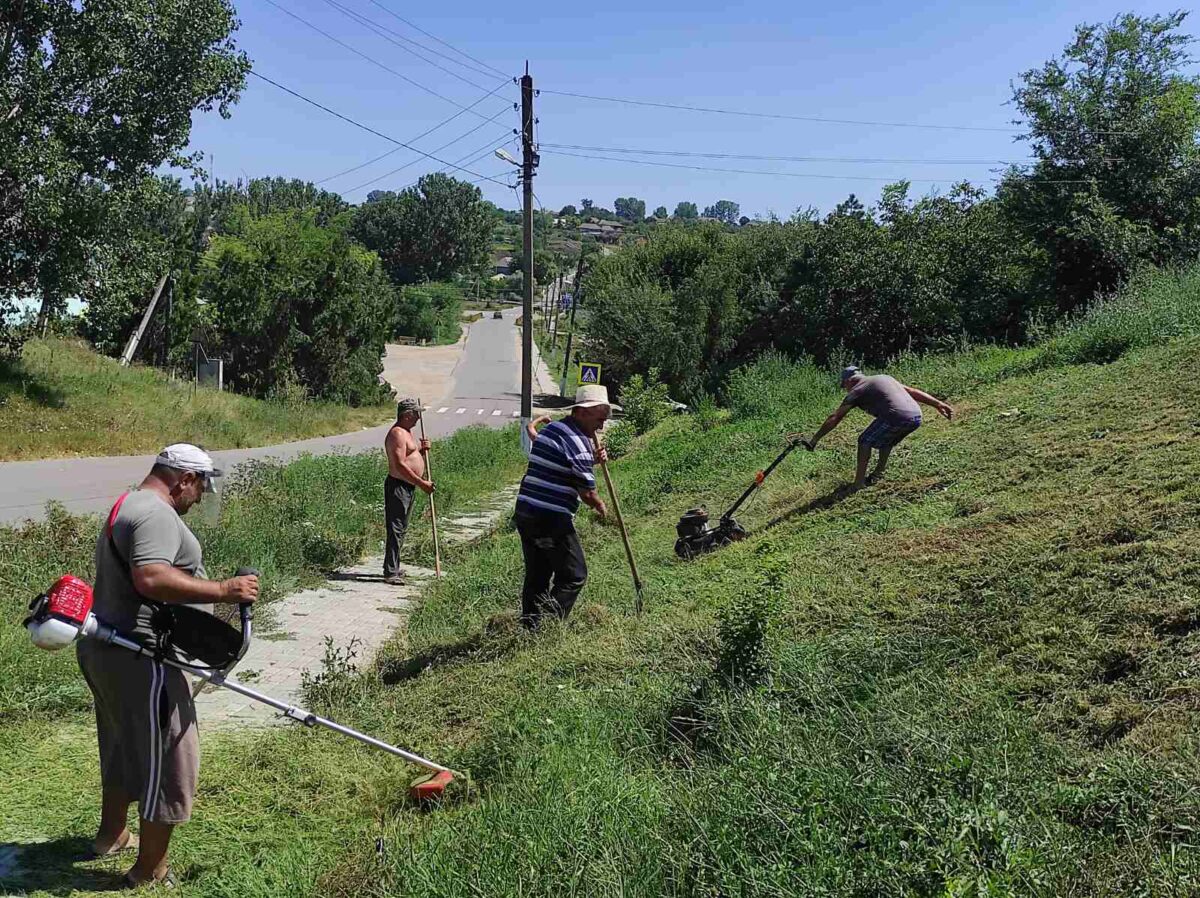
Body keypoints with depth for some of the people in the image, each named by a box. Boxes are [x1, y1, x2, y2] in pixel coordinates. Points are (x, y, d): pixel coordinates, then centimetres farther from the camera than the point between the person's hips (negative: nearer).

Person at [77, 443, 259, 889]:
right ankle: (150, 872, 13)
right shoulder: (156, 515, -19)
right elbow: (151, 578, -34)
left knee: (125, 747, 28)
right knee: (167, 758, 0)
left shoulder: (126, 508, 17)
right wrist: (222, 590, -31)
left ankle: (111, 836, 47)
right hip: (139, 660, -11)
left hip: (107, 651, 11)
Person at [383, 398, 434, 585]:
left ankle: (392, 568, 24)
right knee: (396, 529, -10)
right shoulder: (397, 433, -16)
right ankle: (391, 572, -10)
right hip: (397, 486, -11)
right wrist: (422, 483, -22)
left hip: (408, 487, 11)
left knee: (401, 529, 15)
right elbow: (400, 465, -23)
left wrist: (421, 449, 5)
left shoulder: (407, 432, 16)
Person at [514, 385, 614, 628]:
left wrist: (591, 460, 14)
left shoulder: (551, 429, 14)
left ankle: (529, 628, 16)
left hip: (525, 514, 9)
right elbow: (587, 492, -11)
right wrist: (601, 506, 9)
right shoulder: (578, 443, -13)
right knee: (574, 576, 2)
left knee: (536, 576, 15)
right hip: (552, 519, -9)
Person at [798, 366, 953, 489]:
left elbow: (834, 419, 7)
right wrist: (938, 404, 27)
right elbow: (913, 391, 25)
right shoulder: (884, 377, 28)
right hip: (916, 417, 7)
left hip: (897, 418, -7)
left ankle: (859, 482, 7)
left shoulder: (857, 391, 9)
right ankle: (878, 473, 32)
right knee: (886, 439, 31)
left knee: (865, 441, 12)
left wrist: (814, 440, 9)